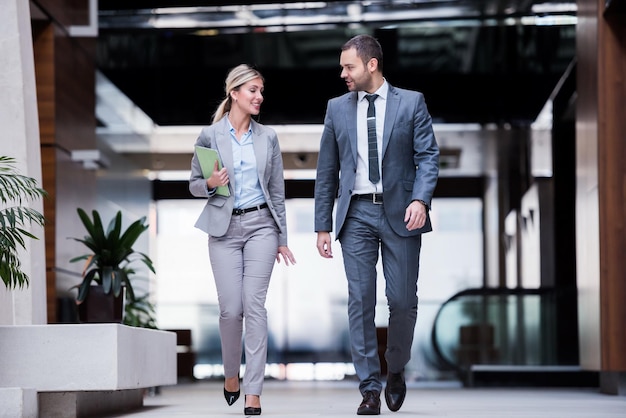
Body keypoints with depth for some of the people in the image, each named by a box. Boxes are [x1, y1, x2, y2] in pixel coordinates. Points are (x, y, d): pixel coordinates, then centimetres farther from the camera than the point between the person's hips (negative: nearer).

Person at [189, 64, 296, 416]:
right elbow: (194, 185, 7)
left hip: (261, 225, 1)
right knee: (230, 308, -2)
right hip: (225, 228, -1)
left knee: (255, 304, -8)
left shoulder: (268, 137, 7)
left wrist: (282, 238, 10)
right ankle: (231, 374, 25)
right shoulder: (210, 136, 1)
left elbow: (277, 191, 11)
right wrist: (210, 183, -16)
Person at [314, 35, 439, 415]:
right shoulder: (338, 108, 10)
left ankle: (396, 369, 24)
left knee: (403, 301, -1)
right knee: (361, 302, -3)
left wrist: (420, 199, -19)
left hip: (399, 213, -2)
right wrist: (323, 225, 8)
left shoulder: (411, 102, 3)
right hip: (357, 215, 2)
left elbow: (428, 156, -2)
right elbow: (327, 171, 12)